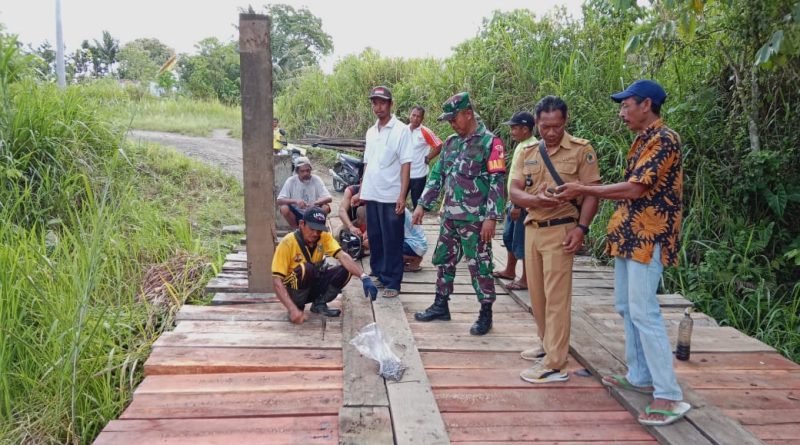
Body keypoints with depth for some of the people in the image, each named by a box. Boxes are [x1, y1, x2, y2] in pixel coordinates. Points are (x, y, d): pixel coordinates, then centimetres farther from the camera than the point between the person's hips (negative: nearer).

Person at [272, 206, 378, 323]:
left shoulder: (324, 237, -10)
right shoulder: (288, 243, -23)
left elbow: (342, 256, -24)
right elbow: (277, 281, -27)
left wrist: (364, 277, -42)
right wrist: (293, 309, -39)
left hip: (314, 286, 5)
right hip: (292, 290, -5)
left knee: (345, 270, -18)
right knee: (305, 269, -35)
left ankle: (319, 304, 0)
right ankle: (297, 308, -13)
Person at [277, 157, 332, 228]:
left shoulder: (316, 180, -9)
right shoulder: (291, 181, -9)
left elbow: (329, 198, -15)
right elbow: (279, 201, -15)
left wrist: (315, 203, -35)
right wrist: (295, 201, -33)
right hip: (296, 215, 0)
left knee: (326, 207, -26)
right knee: (284, 208, -28)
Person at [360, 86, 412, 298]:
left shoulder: (400, 130, -7)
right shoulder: (370, 131, 12)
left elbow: (406, 164, -10)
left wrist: (402, 195, -16)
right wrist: (361, 190, 14)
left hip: (391, 195, -6)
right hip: (371, 194, 6)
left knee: (392, 241, 1)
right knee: (375, 238, 13)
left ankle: (392, 282, 9)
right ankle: (379, 275, 25)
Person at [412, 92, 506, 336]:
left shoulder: (490, 142, -10)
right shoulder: (451, 142, 12)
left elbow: (497, 182, -14)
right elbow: (437, 175, 16)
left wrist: (491, 217, -19)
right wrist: (422, 205, 12)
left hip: (475, 219, -7)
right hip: (450, 216, 7)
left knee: (479, 265, 0)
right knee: (444, 260, 14)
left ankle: (486, 314, 12)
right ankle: (440, 306, 28)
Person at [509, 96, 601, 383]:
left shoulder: (581, 150, -5)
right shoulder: (528, 153, 10)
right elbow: (514, 191, 4)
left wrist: (581, 228, -18)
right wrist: (536, 199, -17)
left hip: (561, 229, -6)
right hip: (532, 228, 6)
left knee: (556, 297, -6)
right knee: (536, 292, 13)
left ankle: (554, 365, -2)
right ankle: (547, 345, 30)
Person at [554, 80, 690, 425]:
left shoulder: (664, 139, -14)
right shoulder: (643, 140, 16)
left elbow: (635, 189, -21)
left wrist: (584, 190, -16)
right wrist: (585, 193, 12)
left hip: (648, 238, -10)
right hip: (630, 236, 10)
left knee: (644, 312, -12)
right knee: (626, 306, 14)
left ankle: (669, 396, -7)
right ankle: (640, 376, 25)